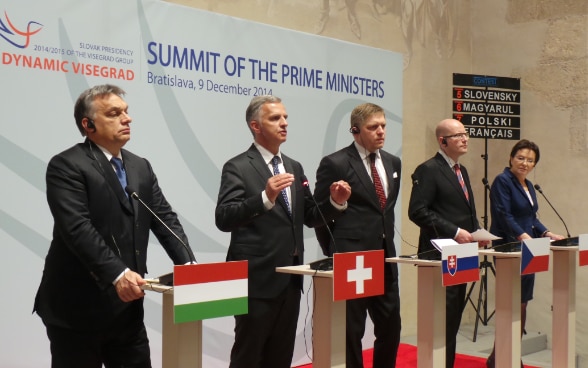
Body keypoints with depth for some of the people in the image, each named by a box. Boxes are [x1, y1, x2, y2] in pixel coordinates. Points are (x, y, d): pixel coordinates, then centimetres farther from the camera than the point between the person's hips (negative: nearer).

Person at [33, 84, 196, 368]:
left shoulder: (141, 167, 13)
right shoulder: (66, 166, -10)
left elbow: (165, 219, 7)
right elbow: (77, 228, -22)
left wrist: (187, 265, -8)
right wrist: (117, 274, -32)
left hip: (127, 306, 7)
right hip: (78, 308, -6)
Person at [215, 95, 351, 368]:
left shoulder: (294, 167, 13)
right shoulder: (238, 167, -8)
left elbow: (309, 217, 16)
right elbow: (223, 219, -20)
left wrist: (335, 202, -3)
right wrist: (266, 197, -33)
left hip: (291, 278, 7)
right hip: (258, 278, -7)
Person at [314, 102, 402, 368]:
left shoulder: (392, 162, 11)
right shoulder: (335, 163, -9)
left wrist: (387, 243, 16)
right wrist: (336, 254, 2)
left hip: (385, 258, 6)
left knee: (391, 327, 11)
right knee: (351, 331, 3)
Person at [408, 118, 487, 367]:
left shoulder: (462, 170, 17)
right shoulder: (428, 170, -11)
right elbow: (417, 211, -19)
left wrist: (477, 232, 5)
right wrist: (454, 232, -21)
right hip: (439, 255, -9)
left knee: (453, 317, 13)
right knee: (442, 318, -7)